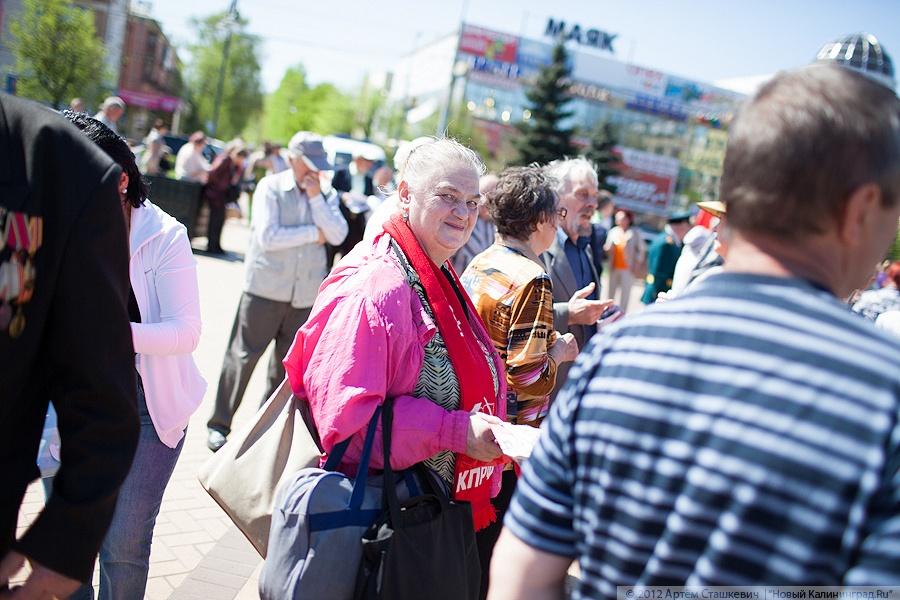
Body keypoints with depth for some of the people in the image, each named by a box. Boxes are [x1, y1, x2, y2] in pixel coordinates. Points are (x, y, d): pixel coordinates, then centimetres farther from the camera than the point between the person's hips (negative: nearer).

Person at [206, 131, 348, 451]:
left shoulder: (326, 195, 8)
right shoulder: (270, 187, -3)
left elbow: (337, 235, -7)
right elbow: (267, 237, -16)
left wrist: (315, 196, -11)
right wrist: (313, 233, -10)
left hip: (305, 294, 4)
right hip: (266, 289, -4)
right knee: (243, 356, 2)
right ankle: (219, 425, 14)